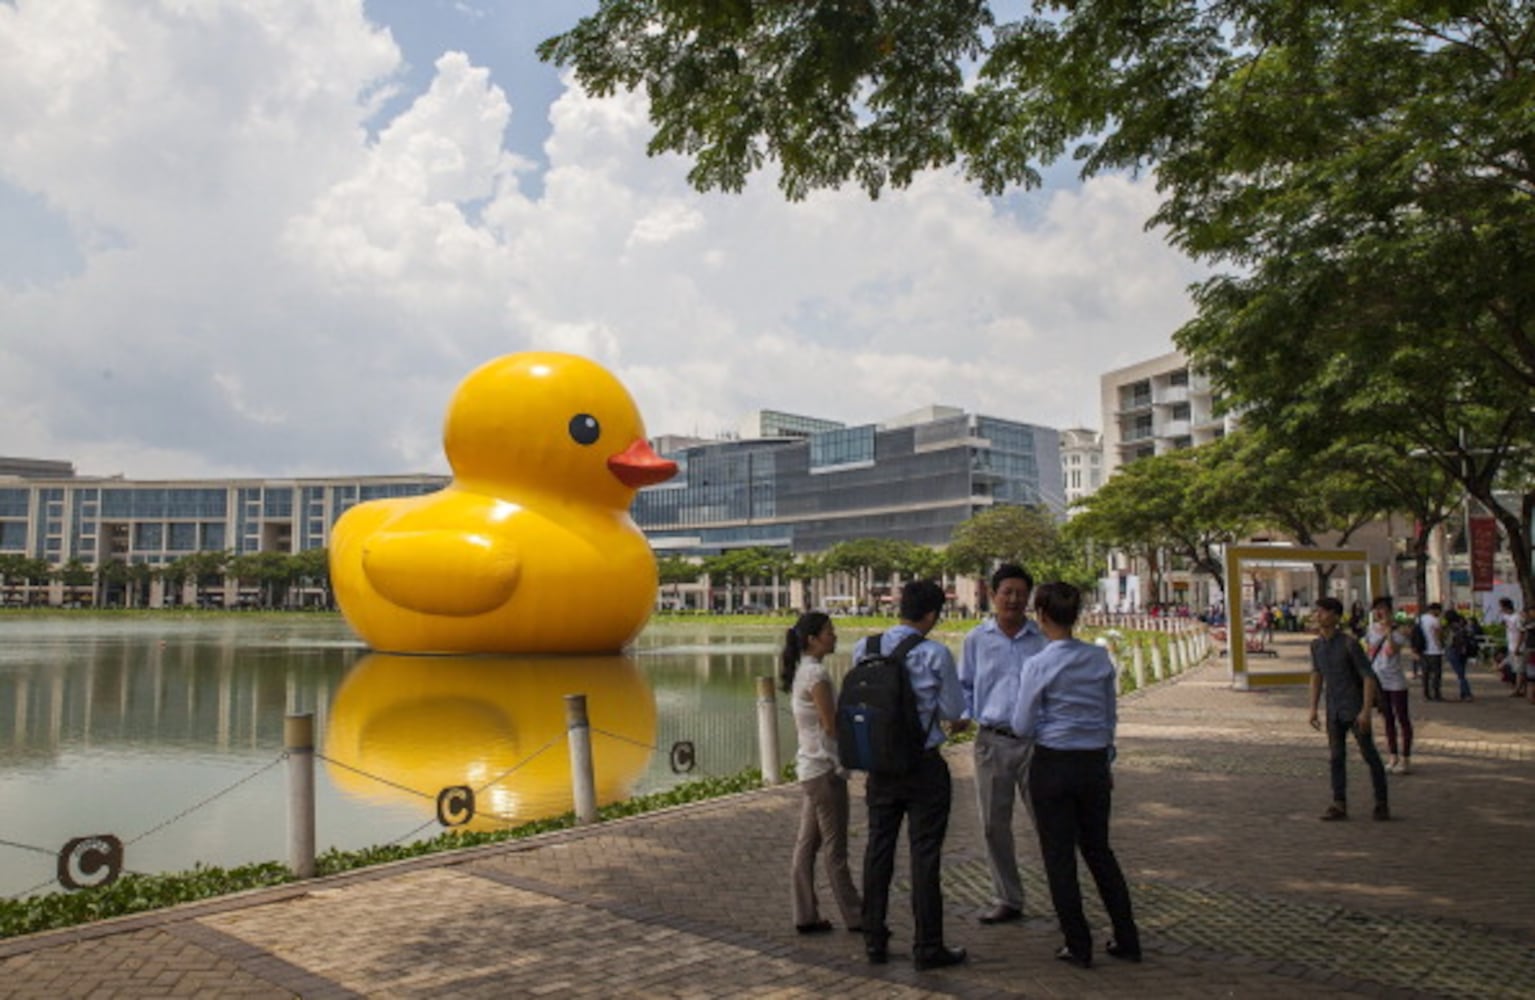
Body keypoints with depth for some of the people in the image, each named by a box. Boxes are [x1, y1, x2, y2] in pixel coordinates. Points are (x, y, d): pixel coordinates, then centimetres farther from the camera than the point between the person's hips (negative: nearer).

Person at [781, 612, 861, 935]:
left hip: (808, 766, 9)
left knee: (806, 844, 11)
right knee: (835, 849, 2)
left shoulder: (799, 672, 11)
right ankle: (856, 917, 13)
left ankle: (806, 916, 18)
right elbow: (832, 725, -19)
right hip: (825, 769, -9)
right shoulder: (816, 673, -18)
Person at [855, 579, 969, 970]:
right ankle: (928, 948, 15)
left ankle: (874, 941, 24)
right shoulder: (935, 654, -15)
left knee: (878, 848, 14)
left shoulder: (864, 648, -1)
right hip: (924, 766, -4)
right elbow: (953, 709, -8)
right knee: (924, 854, 5)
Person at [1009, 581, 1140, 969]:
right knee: (1099, 850, 19)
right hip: (1095, 763, 5)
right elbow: (1112, 716, 9)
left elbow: (1023, 727, -10)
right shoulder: (1102, 659, 0)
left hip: (1053, 766, -5)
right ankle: (1127, 940, 25)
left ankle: (1078, 947, 16)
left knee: (1059, 856, 8)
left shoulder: (1038, 666, -15)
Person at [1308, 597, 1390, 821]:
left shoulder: (1350, 643, -17)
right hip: (1334, 711, 5)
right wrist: (1313, 708, 9)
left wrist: (1366, 711, -21)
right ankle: (1339, 805, 8)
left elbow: (1369, 677, -16)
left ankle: (1381, 803, 15)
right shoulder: (1316, 645, 2)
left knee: (1370, 755, 3)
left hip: (1355, 709, -5)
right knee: (1335, 757, 4)